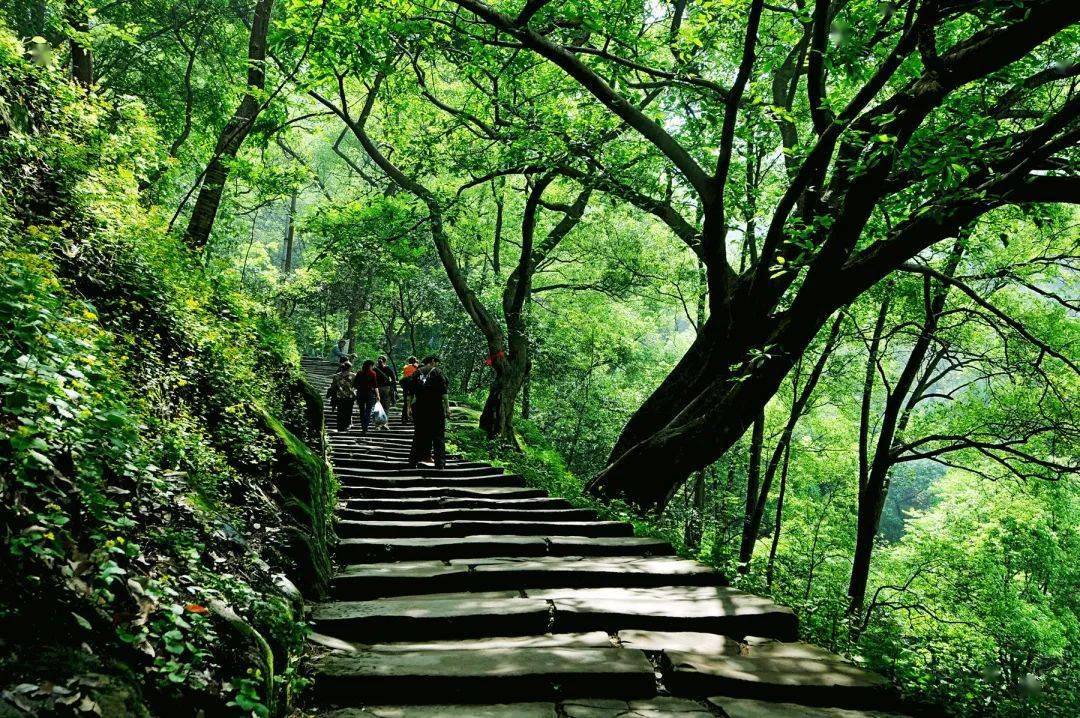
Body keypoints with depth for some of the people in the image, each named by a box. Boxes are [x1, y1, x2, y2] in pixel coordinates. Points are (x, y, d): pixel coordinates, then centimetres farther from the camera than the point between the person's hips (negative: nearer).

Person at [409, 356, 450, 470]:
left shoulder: (417, 373, 8)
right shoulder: (437, 372, -4)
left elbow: (410, 393, 7)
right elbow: (444, 392, -10)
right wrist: (447, 407, -8)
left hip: (419, 409, 4)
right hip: (436, 409, -4)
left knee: (419, 436, 12)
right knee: (438, 436, 2)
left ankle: (413, 462, 13)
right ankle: (440, 463, -1)